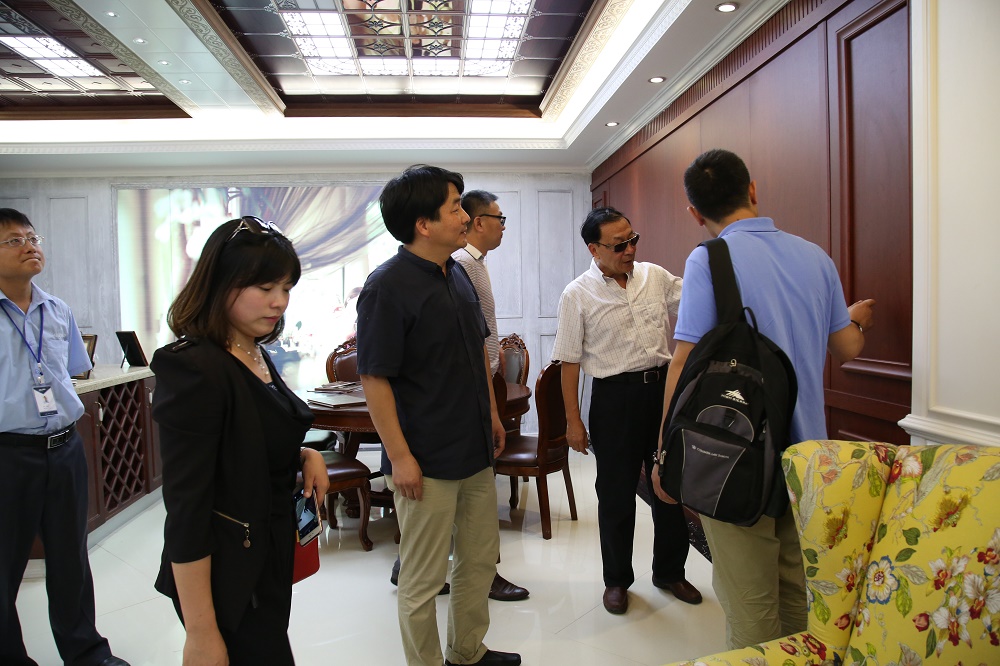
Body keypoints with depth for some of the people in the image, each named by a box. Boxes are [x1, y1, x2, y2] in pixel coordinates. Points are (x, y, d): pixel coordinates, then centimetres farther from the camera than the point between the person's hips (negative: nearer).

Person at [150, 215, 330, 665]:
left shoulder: (255, 356, 4)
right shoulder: (194, 370, -22)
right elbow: (186, 510, -22)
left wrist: (305, 456, -3)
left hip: (269, 557, 8)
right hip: (226, 574, -8)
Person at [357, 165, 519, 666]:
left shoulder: (456, 273, 8)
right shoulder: (388, 286, -17)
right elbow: (375, 379, -18)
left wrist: (491, 414, 18)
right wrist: (399, 457, -18)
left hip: (475, 451, 8)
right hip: (427, 462, -8)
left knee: (481, 559, 21)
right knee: (423, 579, 9)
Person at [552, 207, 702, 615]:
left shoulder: (655, 276, 4)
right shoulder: (578, 295, -5)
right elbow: (569, 361, -4)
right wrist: (573, 420, -5)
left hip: (664, 386, 4)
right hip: (615, 397, -3)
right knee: (616, 494, 8)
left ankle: (670, 571, 34)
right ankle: (617, 579, 29)